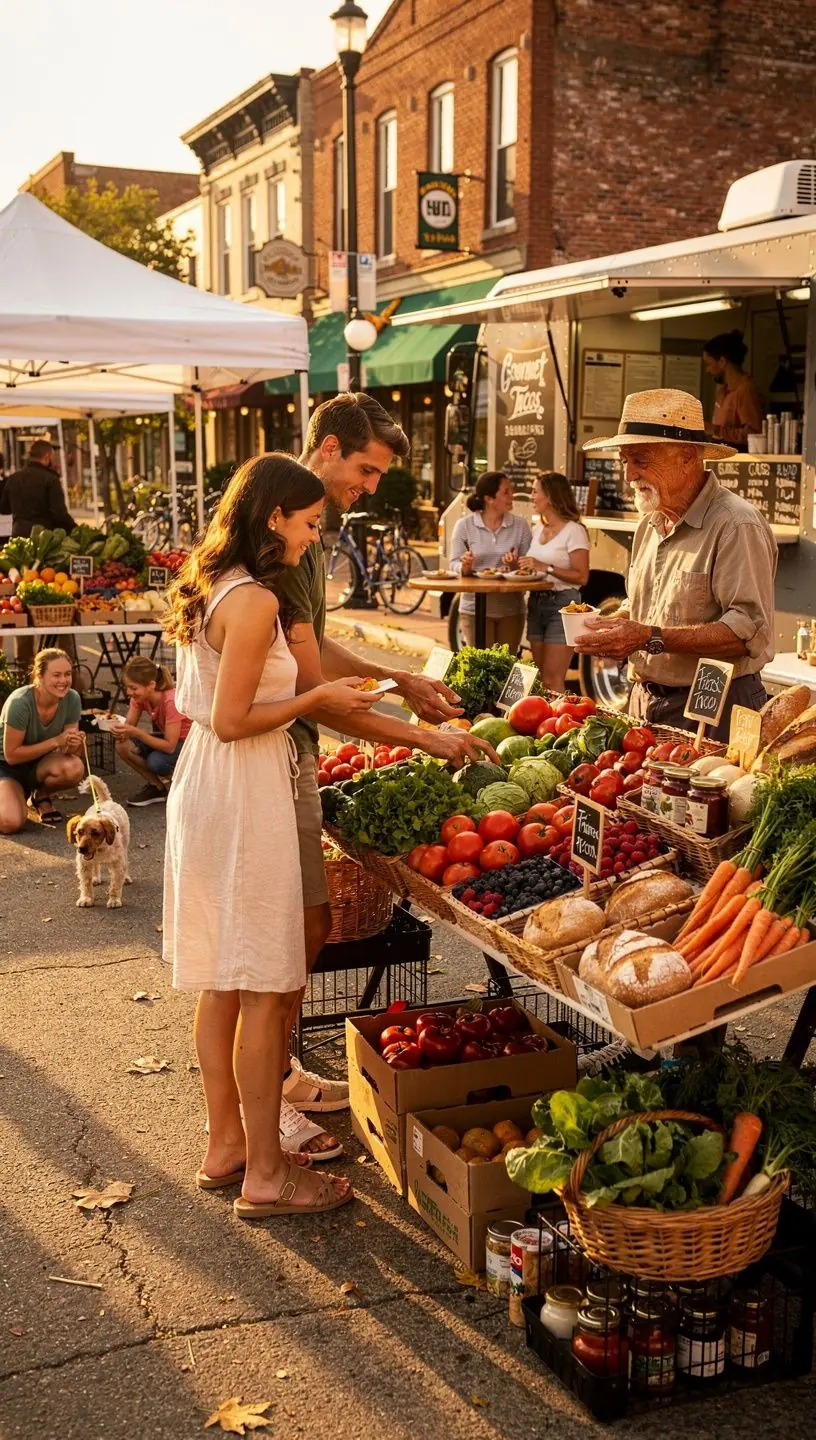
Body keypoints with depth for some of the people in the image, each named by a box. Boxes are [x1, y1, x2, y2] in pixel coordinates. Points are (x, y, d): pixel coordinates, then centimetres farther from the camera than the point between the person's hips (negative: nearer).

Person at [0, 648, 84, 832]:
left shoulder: (72, 699, -15)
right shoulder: (20, 702, -29)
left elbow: (69, 750, -6)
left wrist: (73, 745, -31)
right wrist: (56, 741, -29)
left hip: (39, 764, 4)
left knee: (75, 768, -31)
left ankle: (42, 796, 2)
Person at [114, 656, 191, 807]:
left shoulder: (171, 701, -32)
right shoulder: (139, 697, -11)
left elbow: (170, 746, -31)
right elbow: (129, 725, -9)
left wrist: (136, 732, -39)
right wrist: (119, 729, -33)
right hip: (165, 737, 7)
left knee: (157, 762, -36)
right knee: (123, 746, -19)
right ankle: (156, 786, -1)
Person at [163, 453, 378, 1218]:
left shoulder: (210, 588, 10)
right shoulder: (255, 601, -19)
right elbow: (232, 721, -21)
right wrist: (317, 698, -11)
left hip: (203, 785, 10)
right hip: (243, 793, -10)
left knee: (222, 983, 17)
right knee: (263, 989, 0)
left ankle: (226, 1144, 29)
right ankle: (265, 1175, 10)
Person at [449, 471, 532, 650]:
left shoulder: (520, 525, 2)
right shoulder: (464, 526, -1)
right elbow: (454, 564, 0)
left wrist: (516, 564, -18)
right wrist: (465, 567, -22)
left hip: (511, 609, 2)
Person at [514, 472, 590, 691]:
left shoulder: (573, 531, -9)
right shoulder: (538, 529, 14)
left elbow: (581, 576, -16)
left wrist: (545, 567, -20)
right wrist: (519, 564, 2)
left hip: (562, 604, -8)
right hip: (536, 604, 8)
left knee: (552, 680, -10)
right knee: (540, 677, 8)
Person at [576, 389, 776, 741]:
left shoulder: (736, 525, -15)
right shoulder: (650, 523, 12)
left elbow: (750, 630, -23)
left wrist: (652, 638, -27)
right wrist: (610, 624, 2)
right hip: (645, 702, 7)